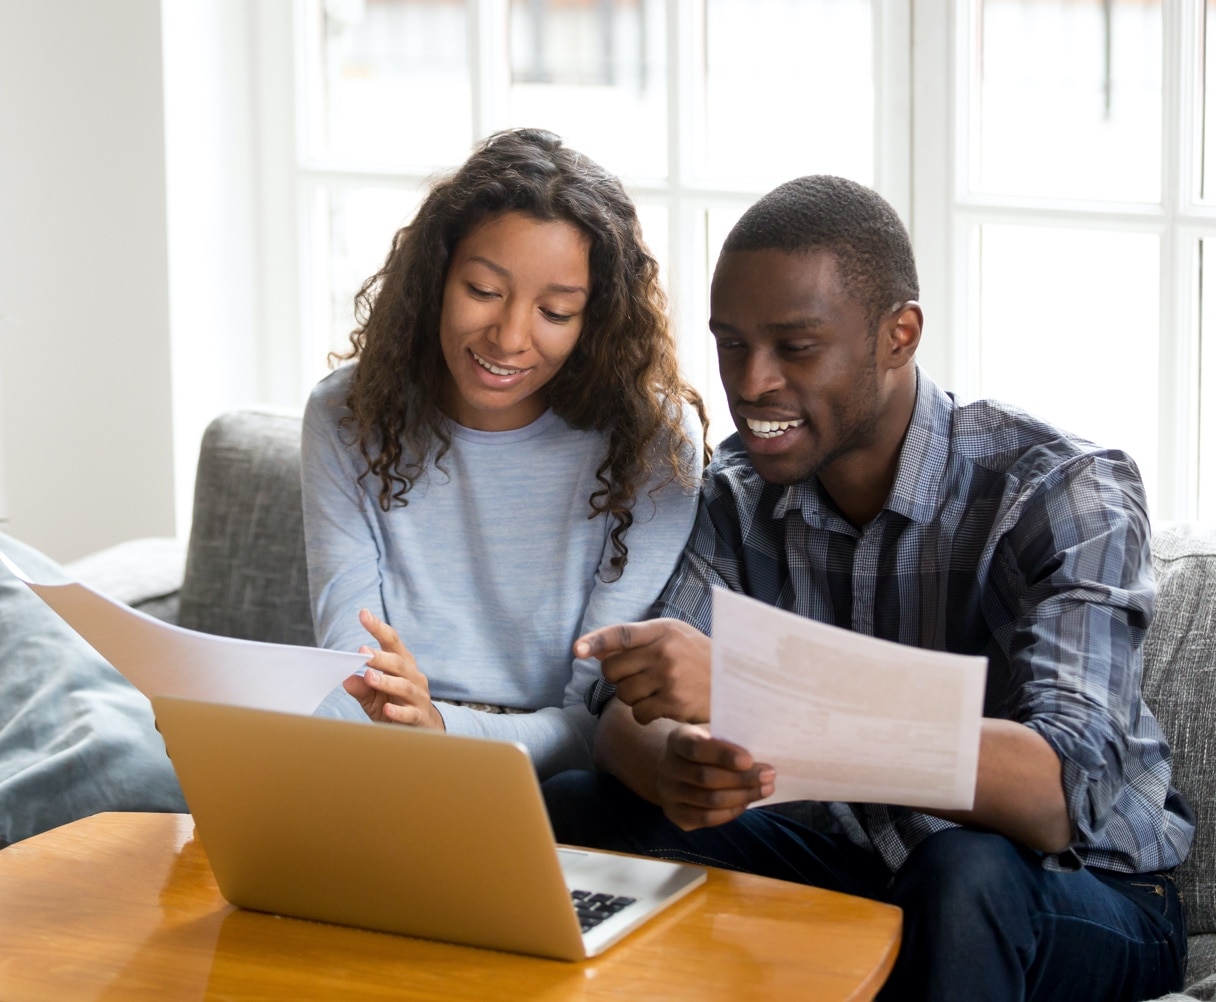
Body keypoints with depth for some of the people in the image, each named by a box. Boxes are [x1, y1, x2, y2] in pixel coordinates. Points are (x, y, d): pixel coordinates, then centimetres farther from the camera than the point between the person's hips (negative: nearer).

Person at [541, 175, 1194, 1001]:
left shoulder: (1065, 495, -21)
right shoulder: (742, 491, -2)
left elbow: (1063, 792, -36)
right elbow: (628, 712, -7)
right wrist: (673, 765, -35)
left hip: (1083, 893, -4)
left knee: (965, 875, -38)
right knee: (573, 812, -14)